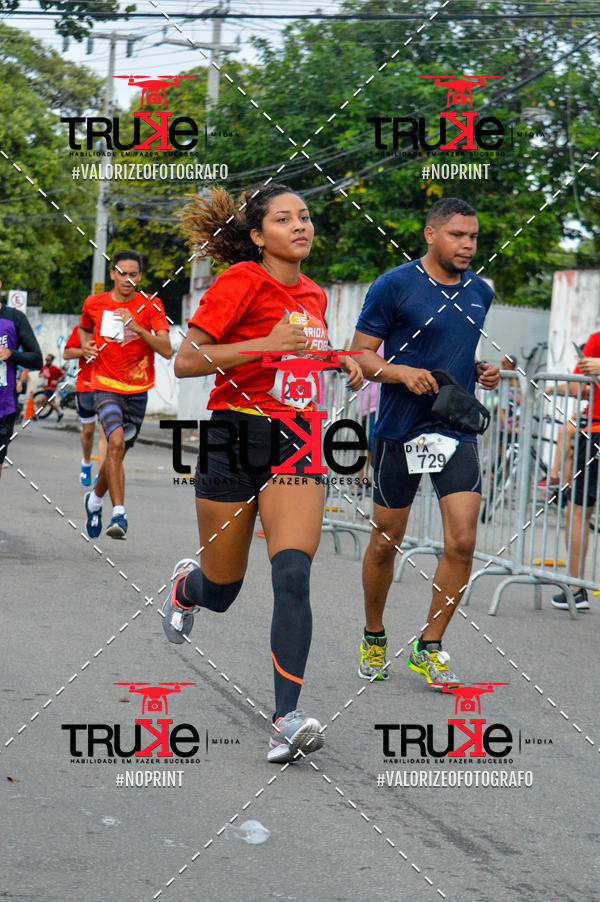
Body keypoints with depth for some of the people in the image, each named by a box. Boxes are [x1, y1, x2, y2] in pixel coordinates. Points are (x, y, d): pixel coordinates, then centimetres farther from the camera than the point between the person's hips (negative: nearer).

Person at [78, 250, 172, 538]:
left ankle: (95, 499, 40)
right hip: (106, 386, -1)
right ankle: (119, 513, -28)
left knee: (117, 453, 11)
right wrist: (85, 345, 4)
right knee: (116, 441, -26)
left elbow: (167, 350, -15)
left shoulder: (151, 306, -5)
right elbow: (84, 328, 26)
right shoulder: (94, 304, 2)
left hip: (137, 391, 2)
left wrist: (137, 327, -27)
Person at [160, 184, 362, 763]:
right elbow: (186, 361, -13)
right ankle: (185, 585, 48)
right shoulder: (242, 281, -7)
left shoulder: (313, 296, 13)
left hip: (297, 440, 4)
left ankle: (287, 718, -21)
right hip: (237, 437, -3)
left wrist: (340, 365, 11)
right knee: (221, 592, 9)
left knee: (292, 574, -18)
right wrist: (265, 344, -20)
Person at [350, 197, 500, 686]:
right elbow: (360, 354, -5)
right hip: (399, 433, -4)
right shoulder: (394, 286, -6)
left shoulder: (481, 292, 10)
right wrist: (402, 373, -21)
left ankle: (429, 647, 4)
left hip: (458, 431, 4)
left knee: (462, 541, -9)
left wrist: (483, 372, 5)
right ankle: (374, 640, 28)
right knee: (386, 542, 8)